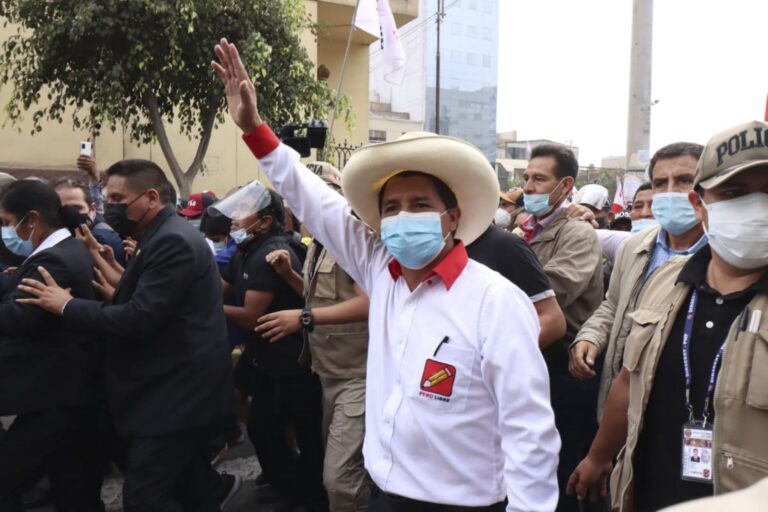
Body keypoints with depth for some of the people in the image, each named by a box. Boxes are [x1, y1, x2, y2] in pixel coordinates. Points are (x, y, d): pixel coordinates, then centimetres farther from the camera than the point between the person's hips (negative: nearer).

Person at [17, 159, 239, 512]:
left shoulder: (172, 241, -21)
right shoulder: (163, 236, 13)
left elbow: (139, 318, -26)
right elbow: (138, 303, 16)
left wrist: (66, 306, -18)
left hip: (176, 393, -10)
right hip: (172, 387, 10)